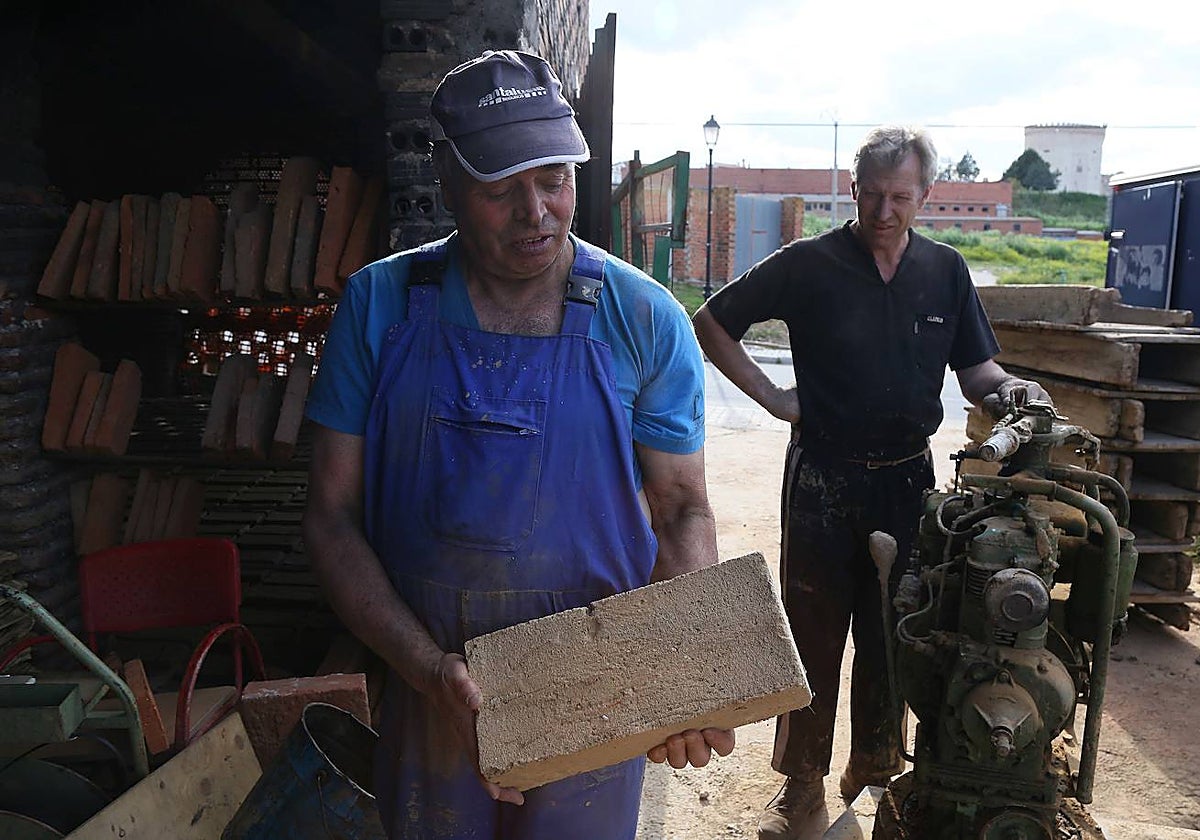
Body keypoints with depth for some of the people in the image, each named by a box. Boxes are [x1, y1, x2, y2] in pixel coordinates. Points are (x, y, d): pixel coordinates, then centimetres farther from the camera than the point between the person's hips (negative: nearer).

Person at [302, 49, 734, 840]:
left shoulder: (646, 319, -9)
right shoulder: (379, 305, -7)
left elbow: (682, 510, -4)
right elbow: (333, 515, -6)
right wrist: (431, 669, -17)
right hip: (428, 684, 1)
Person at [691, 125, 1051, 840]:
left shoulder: (946, 271, 4)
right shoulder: (808, 265, -6)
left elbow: (977, 371, 8)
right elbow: (711, 323, -1)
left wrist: (1012, 387, -15)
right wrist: (772, 396, -7)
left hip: (907, 479, 3)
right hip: (823, 479, -3)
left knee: (891, 633, 14)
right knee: (813, 631, 6)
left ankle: (876, 769, 33)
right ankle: (803, 781, 23)